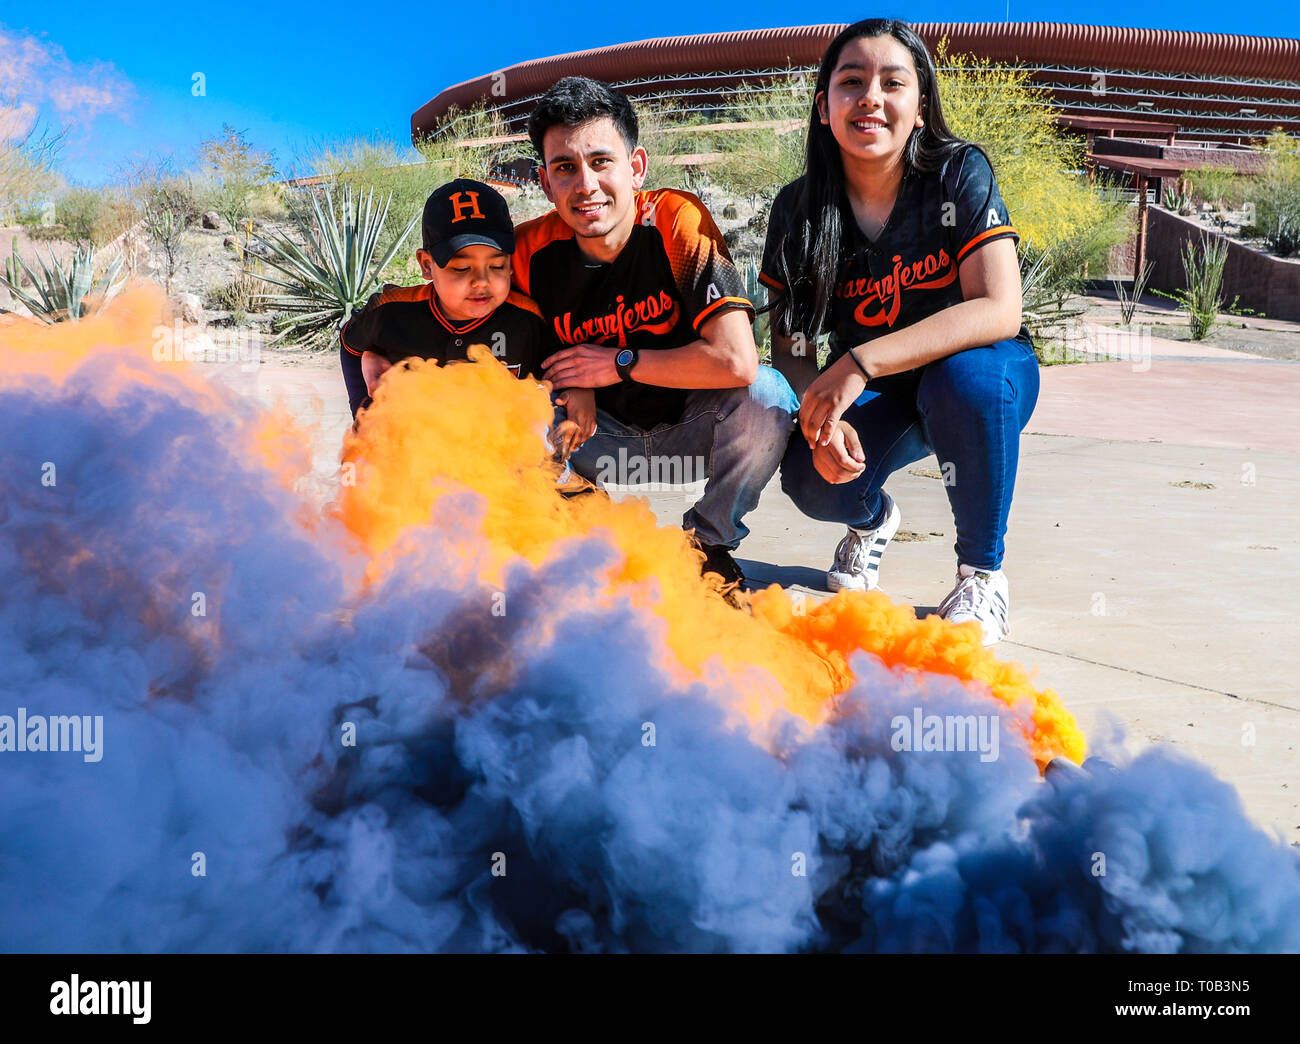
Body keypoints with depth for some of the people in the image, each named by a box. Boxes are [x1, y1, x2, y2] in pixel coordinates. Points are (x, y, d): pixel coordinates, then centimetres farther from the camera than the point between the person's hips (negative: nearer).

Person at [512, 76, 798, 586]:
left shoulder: (679, 221, -23)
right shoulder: (530, 251, -15)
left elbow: (737, 362, -33)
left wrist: (618, 364, -23)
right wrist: (572, 397, -24)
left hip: (692, 429, -2)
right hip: (608, 439, 2)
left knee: (767, 395, -31)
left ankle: (706, 545, -5)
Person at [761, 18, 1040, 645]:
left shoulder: (960, 176, -18)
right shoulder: (798, 209, -8)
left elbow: (999, 310, -28)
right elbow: (790, 345, -4)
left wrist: (860, 363, -37)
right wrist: (820, 418, -27)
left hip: (981, 382, -2)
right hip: (871, 400, 2)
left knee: (966, 376, -38)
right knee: (810, 480, -28)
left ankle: (982, 570, -13)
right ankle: (871, 517, 14)